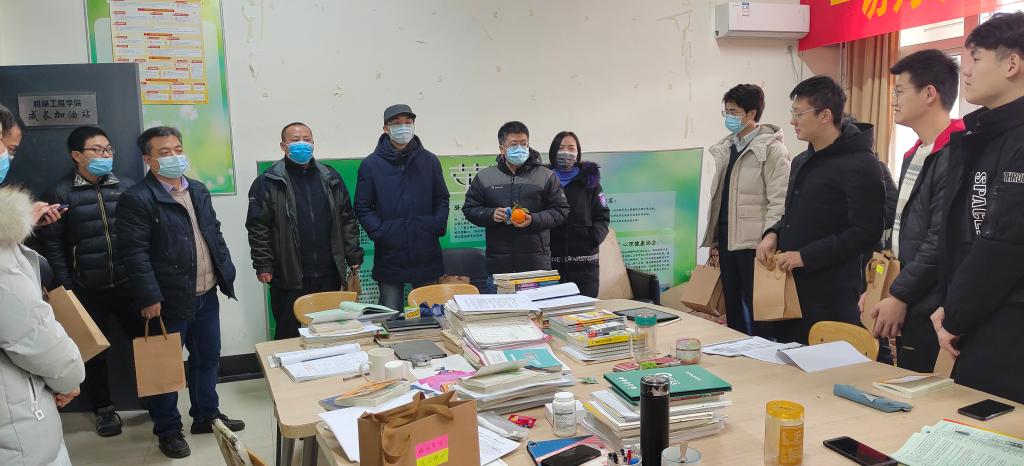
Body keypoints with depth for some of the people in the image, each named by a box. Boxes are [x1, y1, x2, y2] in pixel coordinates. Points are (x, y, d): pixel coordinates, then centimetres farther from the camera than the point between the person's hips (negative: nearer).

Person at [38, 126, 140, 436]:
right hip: (87, 290, -1)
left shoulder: (126, 188, 4)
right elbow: (52, 245, -3)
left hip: (129, 284, 2)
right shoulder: (61, 194, -3)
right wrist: (66, 289, -7)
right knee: (95, 352, 11)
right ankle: (104, 408, 28)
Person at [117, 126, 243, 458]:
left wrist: (227, 272, 10)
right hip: (169, 300, -7)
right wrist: (149, 297, -21)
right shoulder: (136, 199, -12)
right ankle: (168, 430, 22)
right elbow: (134, 253, -17)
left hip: (206, 295, 7)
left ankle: (206, 415, 35)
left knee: (208, 357, 18)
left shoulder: (199, 191, 11)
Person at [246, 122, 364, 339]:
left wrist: (354, 256, 7)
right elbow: (258, 227, -2)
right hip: (290, 277, -3)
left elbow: (347, 220, 13)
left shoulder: (330, 178, 11)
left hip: (328, 274, 3)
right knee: (290, 335, 6)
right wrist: (263, 265, -7)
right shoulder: (269, 182, -1)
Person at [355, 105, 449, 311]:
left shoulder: (430, 160, 7)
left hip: (426, 255, 2)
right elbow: (363, 207, 2)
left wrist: (437, 227, -5)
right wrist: (379, 233, -12)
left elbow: (442, 200, 10)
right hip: (389, 255, -1)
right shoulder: (371, 164, 1)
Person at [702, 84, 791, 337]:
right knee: (733, 310, 15)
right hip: (726, 240, 7)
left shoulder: (772, 149, -9)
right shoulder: (725, 148, 14)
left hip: (753, 243, -7)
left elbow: (779, 201, -13)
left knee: (757, 311, 2)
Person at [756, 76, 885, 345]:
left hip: (831, 295, -8)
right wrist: (773, 234, 5)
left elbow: (866, 231, -15)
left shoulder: (860, 164, -11)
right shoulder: (802, 162, 17)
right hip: (789, 285, 8)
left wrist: (806, 256, -17)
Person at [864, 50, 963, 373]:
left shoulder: (955, 155, -16)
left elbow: (942, 240, -20)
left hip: (933, 312, -9)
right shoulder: (914, 156, 16)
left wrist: (899, 297, -14)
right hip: (909, 309, 9)